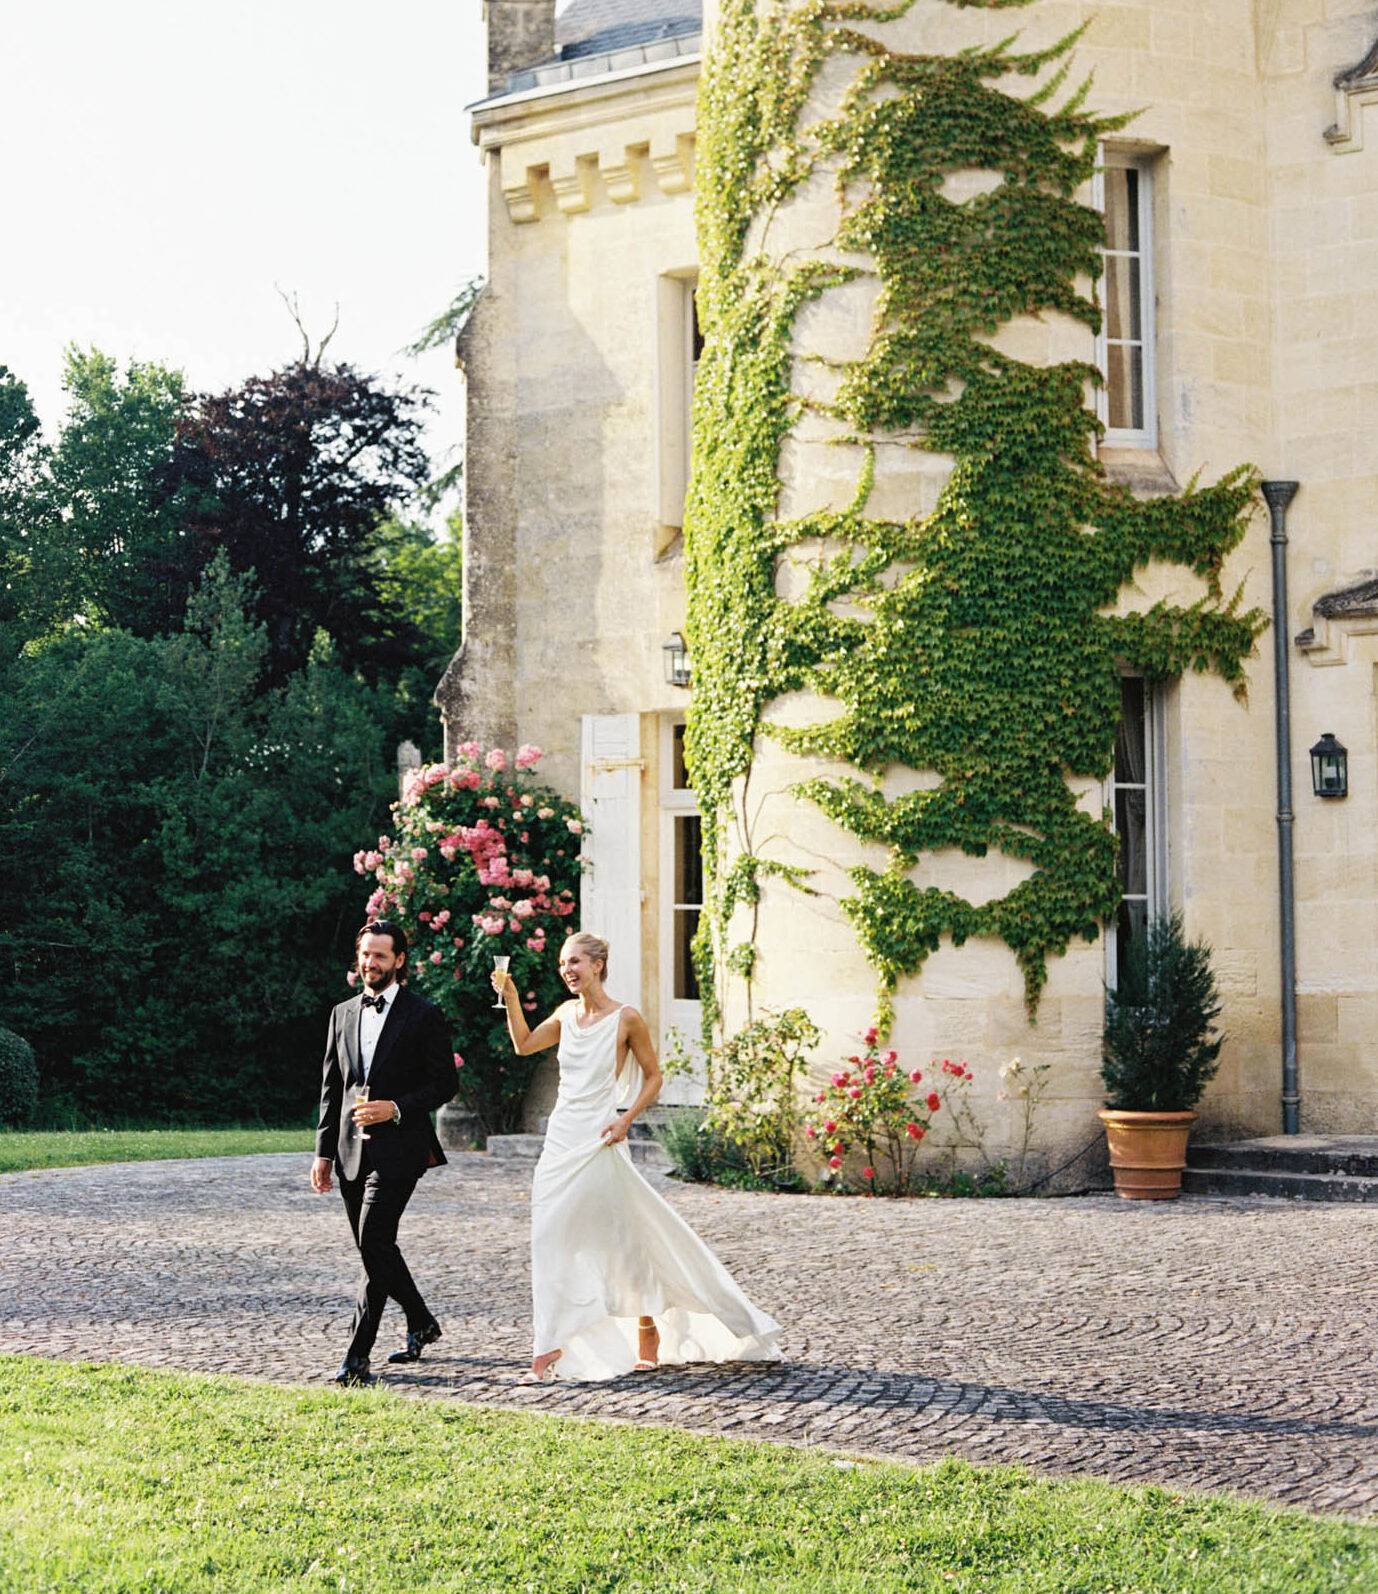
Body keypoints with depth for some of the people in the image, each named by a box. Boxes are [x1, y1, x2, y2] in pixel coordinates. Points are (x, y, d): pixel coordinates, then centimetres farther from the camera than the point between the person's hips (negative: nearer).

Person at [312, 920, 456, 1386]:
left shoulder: (423, 1016, -2)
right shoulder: (342, 1014, 14)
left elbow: (443, 1083, -3)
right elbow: (331, 1088, 16)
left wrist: (395, 1109, -16)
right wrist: (324, 1151, 10)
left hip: (397, 1148, -6)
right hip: (352, 1151, 6)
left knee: (374, 1244, -14)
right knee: (376, 1247, 12)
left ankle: (358, 1355, -13)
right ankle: (421, 1323, 32)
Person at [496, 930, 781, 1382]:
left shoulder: (626, 1018, -7)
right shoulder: (566, 1013, 9)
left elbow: (653, 1077, 0)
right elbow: (523, 1045, 17)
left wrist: (626, 1119, -12)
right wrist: (510, 997, 5)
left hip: (597, 1141, -6)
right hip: (561, 1137, 6)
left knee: (620, 1237, 0)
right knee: (551, 1239, 2)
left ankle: (649, 1334, 17)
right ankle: (548, 1348, 7)